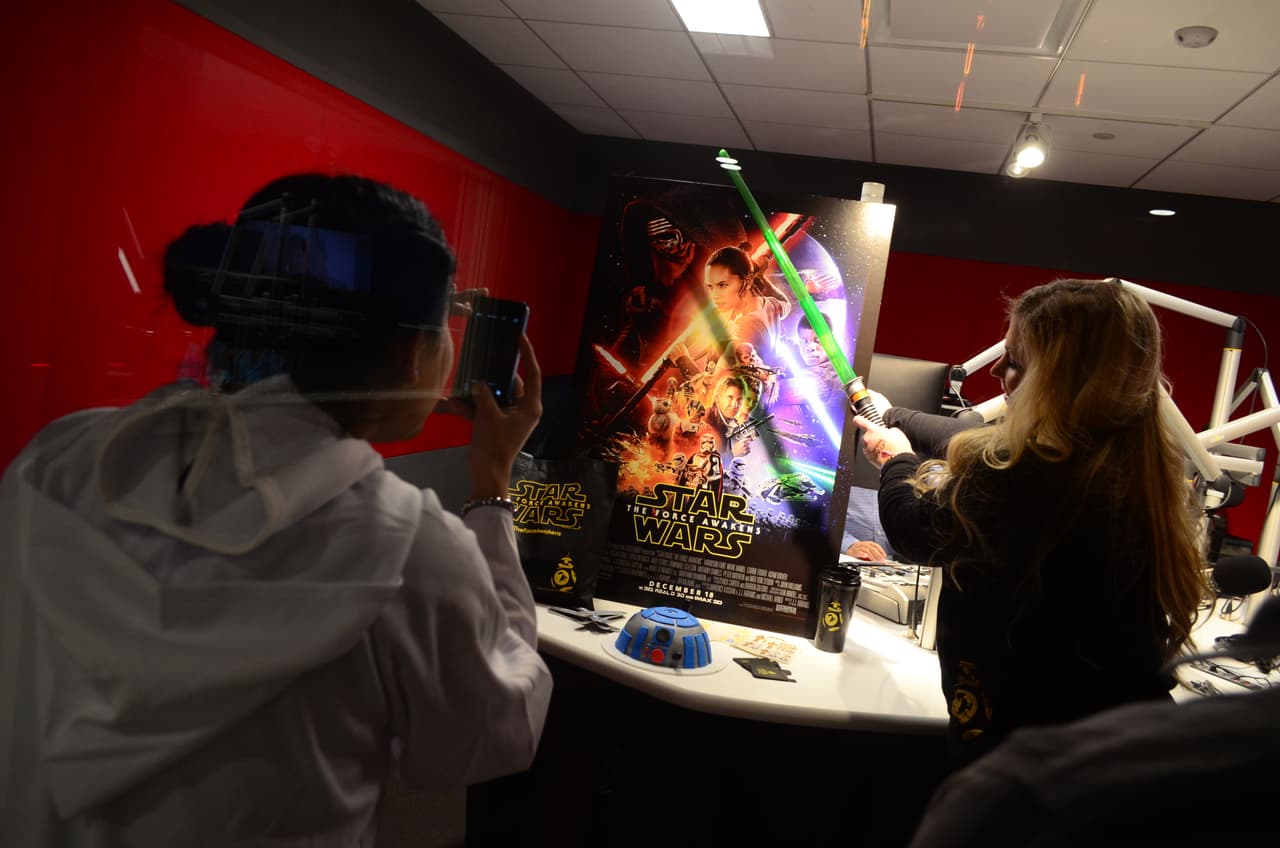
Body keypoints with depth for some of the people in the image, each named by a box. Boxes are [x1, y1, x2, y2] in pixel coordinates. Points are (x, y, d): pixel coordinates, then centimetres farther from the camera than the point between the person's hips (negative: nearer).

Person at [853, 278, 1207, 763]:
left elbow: (915, 530, -9)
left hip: (1025, 748, -7)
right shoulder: (1143, 470, -4)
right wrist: (893, 419, 23)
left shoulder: (1018, 479, -29)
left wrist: (896, 460, 12)